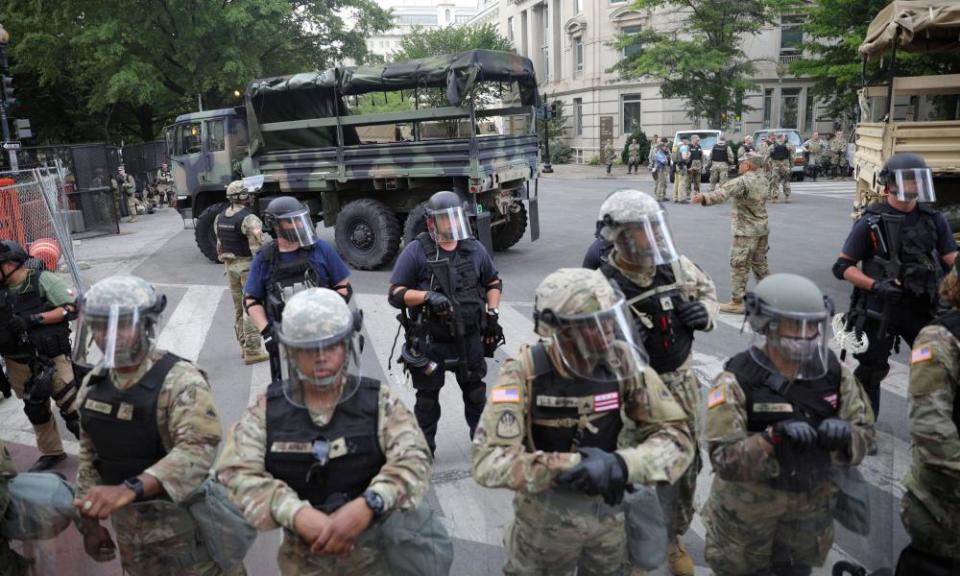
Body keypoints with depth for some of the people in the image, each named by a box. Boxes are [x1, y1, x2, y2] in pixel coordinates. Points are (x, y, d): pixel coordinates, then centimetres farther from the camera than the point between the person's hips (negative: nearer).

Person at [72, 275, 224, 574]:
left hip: (180, 522, -6)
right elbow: (90, 453, 12)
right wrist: (90, 521, 14)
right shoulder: (93, 383, 1)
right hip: (126, 521, 6)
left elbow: (197, 449, -37)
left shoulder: (180, 379, -22)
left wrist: (129, 489, -47)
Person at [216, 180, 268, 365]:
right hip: (248, 265, -8)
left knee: (239, 307, 17)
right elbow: (257, 247, -20)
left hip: (231, 265, 8)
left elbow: (220, 246, 14)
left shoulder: (219, 218, 7)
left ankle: (244, 346, 26)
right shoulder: (249, 219, -17)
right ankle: (252, 351, -2)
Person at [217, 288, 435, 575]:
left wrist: (367, 505, -34)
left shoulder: (378, 401, -9)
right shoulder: (267, 409, -5)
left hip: (373, 551, -1)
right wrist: (297, 514, -29)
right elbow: (236, 472, -15)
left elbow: (414, 460, -18)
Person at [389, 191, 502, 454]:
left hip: (469, 337, 4)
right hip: (430, 341, -3)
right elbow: (395, 294, -10)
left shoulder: (474, 249, 4)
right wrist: (427, 296, -25)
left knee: (476, 392, 18)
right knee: (427, 396, 11)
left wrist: (493, 312, 4)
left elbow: (493, 282, 18)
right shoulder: (416, 252, -10)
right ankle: (424, 445, 28)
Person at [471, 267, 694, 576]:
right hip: (546, 514, -3)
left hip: (608, 507, 3)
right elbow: (488, 460, -31)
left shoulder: (623, 362, -19)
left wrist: (621, 465, -35)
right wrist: (570, 467, -39)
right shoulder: (524, 373, -27)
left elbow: (676, 435, -17)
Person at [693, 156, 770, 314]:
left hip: (747, 230, -8)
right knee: (759, 262, 22)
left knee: (739, 265, -3)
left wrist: (704, 197, -51)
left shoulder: (741, 182, -21)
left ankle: (737, 302, -1)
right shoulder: (762, 178, 5)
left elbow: (722, 193, -38)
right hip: (763, 228, 8)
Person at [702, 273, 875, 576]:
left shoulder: (833, 372, -8)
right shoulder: (737, 381, -23)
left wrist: (844, 435, -26)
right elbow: (724, 459, -26)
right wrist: (773, 437, -40)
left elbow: (865, 435, -3)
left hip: (810, 505, 4)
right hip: (748, 510, -4)